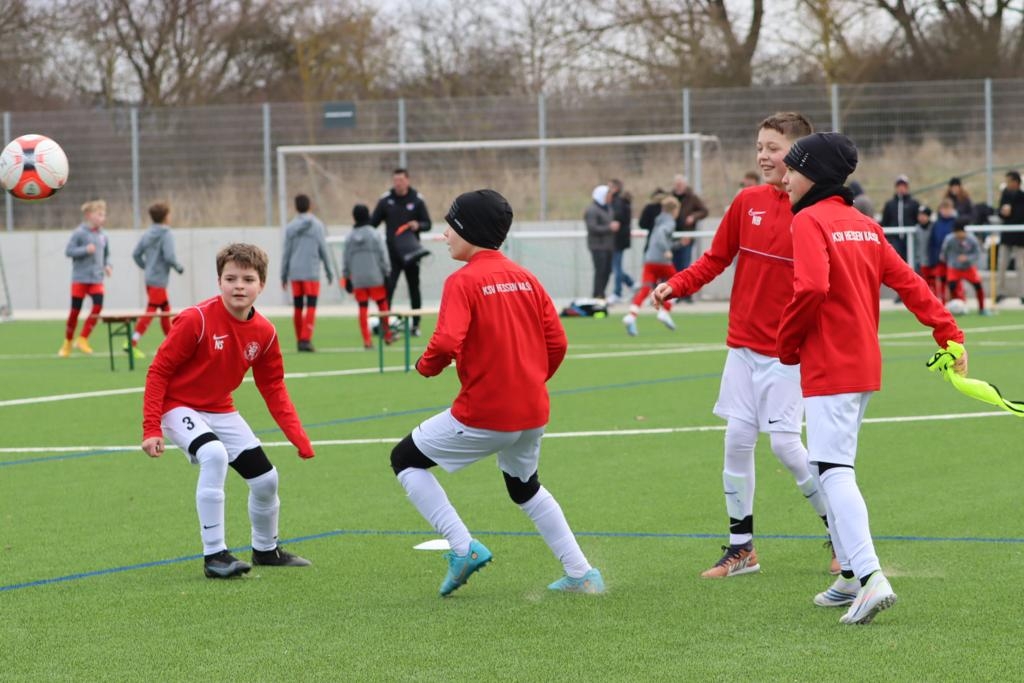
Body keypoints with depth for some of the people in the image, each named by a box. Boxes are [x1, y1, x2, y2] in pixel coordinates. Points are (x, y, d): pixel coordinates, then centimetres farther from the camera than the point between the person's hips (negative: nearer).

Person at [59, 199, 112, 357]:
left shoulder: (103, 236, 7)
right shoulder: (80, 233, -9)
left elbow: (106, 254, 19)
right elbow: (68, 251, -11)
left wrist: (107, 265, 1)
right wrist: (85, 250, -23)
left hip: (96, 279, 4)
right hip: (80, 278, -4)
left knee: (98, 306, -14)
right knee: (75, 310, 2)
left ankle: (82, 340, -4)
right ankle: (67, 343, 18)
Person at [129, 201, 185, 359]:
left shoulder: (147, 234, 9)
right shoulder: (166, 235, -13)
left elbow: (136, 254, 9)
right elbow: (169, 256, -21)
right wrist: (179, 267, -4)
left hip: (150, 279, 8)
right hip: (159, 280, -8)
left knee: (165, 309, 18)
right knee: (150, 312, -7)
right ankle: (132, 343, -14)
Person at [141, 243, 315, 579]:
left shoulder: (264, 333, -7)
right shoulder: (196, 320, -24)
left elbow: (273, 388, 5)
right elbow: (158, 371, -19)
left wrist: (298, 437, -3)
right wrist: (151, 429, -23)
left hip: (220, 410, 6)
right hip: (179, 406, -6)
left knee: (265, 478, 6)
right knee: (214, 455, -33)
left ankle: (266, 549, 35)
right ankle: (214, 555, -25)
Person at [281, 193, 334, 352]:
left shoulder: (290, 227, 4)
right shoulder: (317, 225, -1)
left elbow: (286, 253, 5)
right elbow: (323, 250, -1)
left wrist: (284, 275, 11)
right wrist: (329, 272, 7)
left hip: (295, 273, 3)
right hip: (311, 273, -3)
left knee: (297, 307, 9)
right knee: (311, 307, -5)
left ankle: (300, 340, 12)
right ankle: (306, 339, -17)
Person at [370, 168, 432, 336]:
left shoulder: (417, 199, 0)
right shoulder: (386, 199, 0)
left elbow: (427, 224, 2)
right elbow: (373, 222, 4)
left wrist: (418, 225, -20)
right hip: (391, 253, -1)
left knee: (414, 287, 8)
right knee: (387, 287, -11)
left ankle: (416, 325, 16)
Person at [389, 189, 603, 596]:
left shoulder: (464, 281, -12)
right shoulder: (525, 278, 8)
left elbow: (446, 344, -24)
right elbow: (557, 342, 7)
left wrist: (426, 365, -3)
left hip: (483, 414, -7)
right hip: (533, 414, 7)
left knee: (406, 460, 11)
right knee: (525, 488, 30)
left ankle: (463, 548, 0)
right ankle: (581, 575, 26)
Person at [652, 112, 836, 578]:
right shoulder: (748, 202, 3)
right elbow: (716, 258, 9)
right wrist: (677, 285, -5)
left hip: (786, 349, -5)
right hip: (743, 344, 5)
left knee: (785, 443, -7)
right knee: (737, 440, 4)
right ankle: (741, 547, 15)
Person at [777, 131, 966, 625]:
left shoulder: (809, 222, -11)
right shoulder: (864, 224, 14)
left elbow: (811, 288, -25)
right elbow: (908, 282, 9)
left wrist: (787, 344, -11)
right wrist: (949, 332, 6)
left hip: (827, 368, -9)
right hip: (865, 365, 9)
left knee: (833, 471, -12)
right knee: (832, 468, 18)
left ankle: (871, 578, -24)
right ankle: (851, 575, 22)